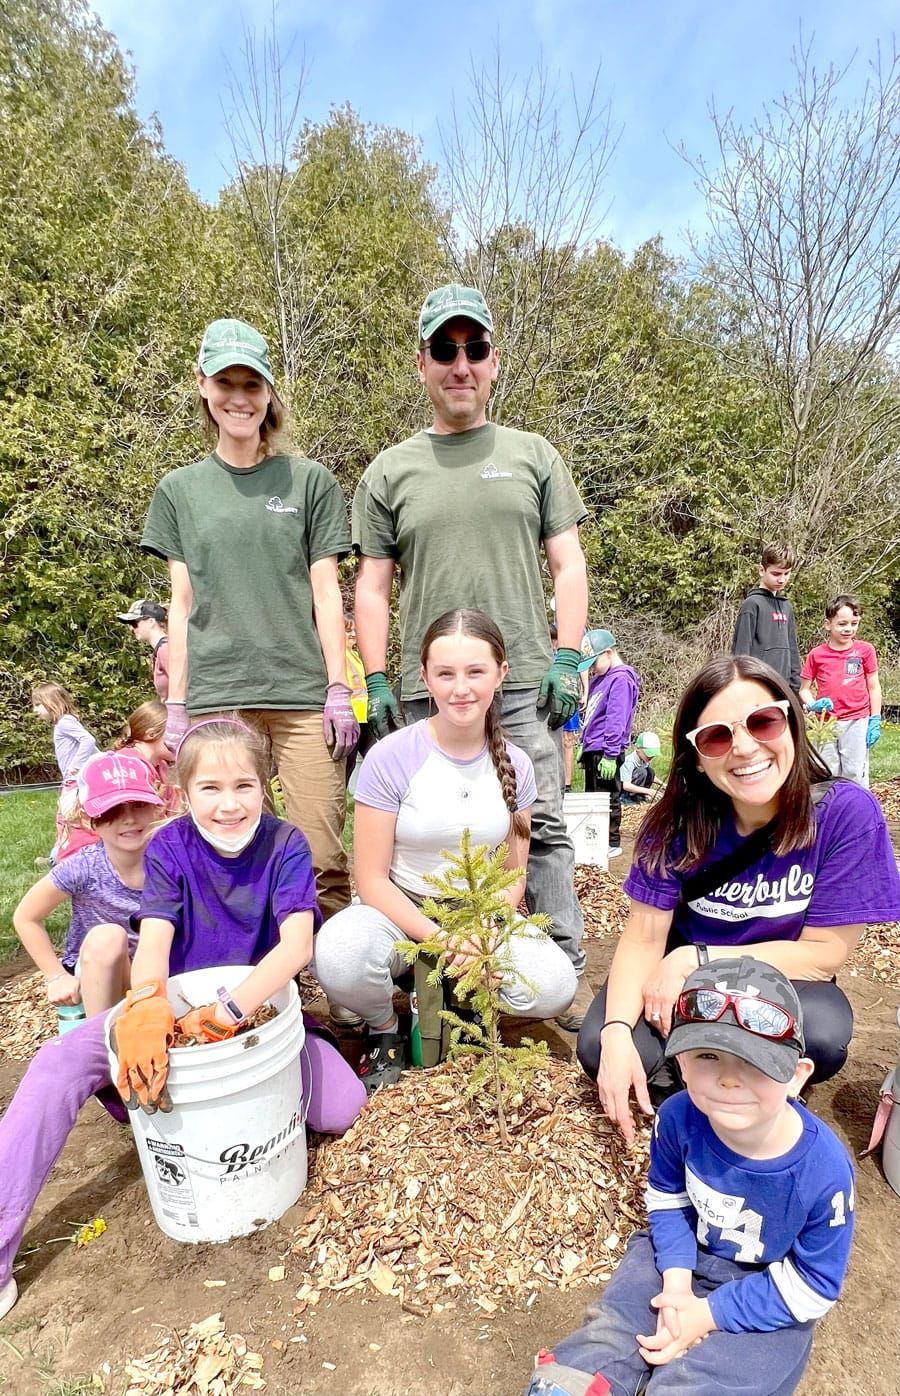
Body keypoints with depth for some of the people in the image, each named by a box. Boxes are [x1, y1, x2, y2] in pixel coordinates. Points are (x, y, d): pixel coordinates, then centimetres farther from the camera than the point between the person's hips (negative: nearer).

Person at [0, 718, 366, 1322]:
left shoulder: (285, 844, -16)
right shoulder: (170, 847, -11)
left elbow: (297, 943, -29)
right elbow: (154, 940, -24)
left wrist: (230, 1011, -44)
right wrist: (147, 1010, -47)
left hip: (262, 1006, -1)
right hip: (179, 1010, 1)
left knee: (341, 1110, -21)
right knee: (61, 1061, -22)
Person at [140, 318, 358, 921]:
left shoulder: (309, 481, 8)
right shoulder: (179, 490, 13)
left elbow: (325, 592, 5)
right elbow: (182, 603, 12)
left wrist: (339, 689, -2)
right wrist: (175, 704, 7)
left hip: (304, 697, -1)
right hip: (214, 698, 2)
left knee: (323, 859, -4)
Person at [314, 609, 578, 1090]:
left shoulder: (515, 765, -4)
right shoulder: (391, 757, -15)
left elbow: (513, 874, 3)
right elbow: (372, 879, -12)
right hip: (400, 914, -2)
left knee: (553, 986, -24)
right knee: (339, 956, -35)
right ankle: (384, 1030, 2)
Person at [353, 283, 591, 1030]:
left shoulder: (533, 455, 12)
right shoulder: (389, 471, 12)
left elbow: (568, 565, 8)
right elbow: (372, 586, 10)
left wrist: (567, 659, -3)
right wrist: (375, 681, 1)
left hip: (525, 681, 0)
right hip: (425, 688, 1)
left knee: (542, 827, 1)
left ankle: (567, 974, 14)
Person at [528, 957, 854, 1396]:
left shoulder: (824, 1171, -31)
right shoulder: (679, 1118, -24)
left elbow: (812, 1285, -15)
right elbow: (666, 1196, -1)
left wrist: (709, 1313, -17)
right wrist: (676, 1283, -14)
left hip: (765, 1302, -2)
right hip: (683, 1256, 2)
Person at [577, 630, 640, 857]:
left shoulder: (621, 679, -16)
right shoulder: (599, 677, 14)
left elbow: (616, 720, -21)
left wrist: (610, 754, -22)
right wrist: (584, 745, 22)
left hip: (605, 752, -10)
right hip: (592, 749, 10)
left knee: (608, 799, 0)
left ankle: (613, 843, 9)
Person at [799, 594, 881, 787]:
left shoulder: (865, 650, -1)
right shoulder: (816, 655, 0)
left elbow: (874, 687, 4)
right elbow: (804, 689, 6)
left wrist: (875, 721, 0)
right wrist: (813, 705, -14)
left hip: (857, 722, -1)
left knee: (855, 774, 5)